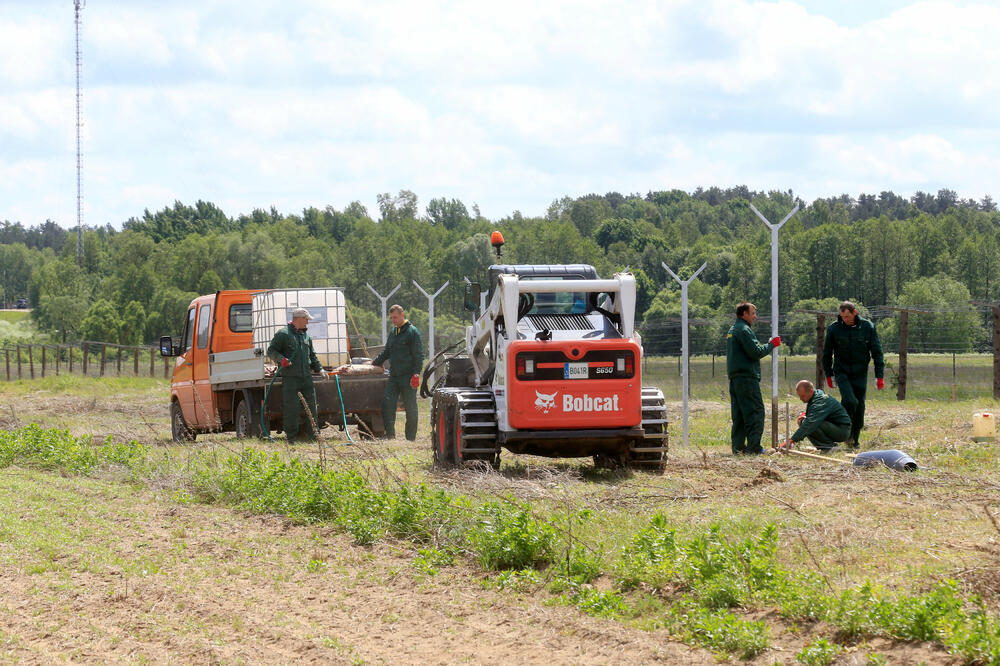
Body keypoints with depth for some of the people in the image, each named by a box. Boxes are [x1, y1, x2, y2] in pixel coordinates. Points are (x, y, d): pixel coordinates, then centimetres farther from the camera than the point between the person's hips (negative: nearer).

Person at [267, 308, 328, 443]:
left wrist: (320, 369, 17)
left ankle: (314, 433, 10)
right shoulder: (283, 334, 0)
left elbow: (312, 357, 29)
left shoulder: (306, 336, 21)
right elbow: (271, 351, -2)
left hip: (306, 376, 6)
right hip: (290, 378, -6)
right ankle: (291, 436, -1)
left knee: (311, 405, 3)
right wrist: (281, 359, -19)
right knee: (291, 408, -6)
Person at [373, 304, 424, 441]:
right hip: (393, 377, 6)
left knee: (410, 408, 0)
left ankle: (411, 438, 7)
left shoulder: (412, 331, -4)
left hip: (408, 378, -6)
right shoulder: (393, 332, 17)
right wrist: (373, 363, 26)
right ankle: (390, 435, -4)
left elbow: (418, 355, -9)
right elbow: (386, 353, 30)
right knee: (387, 404, -6)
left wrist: (416, 374, -16)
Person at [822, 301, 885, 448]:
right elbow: (827, 353, 7)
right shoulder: (834, 328, -4)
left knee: (859, 407, 3)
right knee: (850, 401, -22)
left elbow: (877, 352, 2)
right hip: (842, 372, -2)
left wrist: (879, 376, -2)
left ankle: (854, 440, 16)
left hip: (860, 374, 2)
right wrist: (829, 375, 7)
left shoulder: (868, 327, -4)